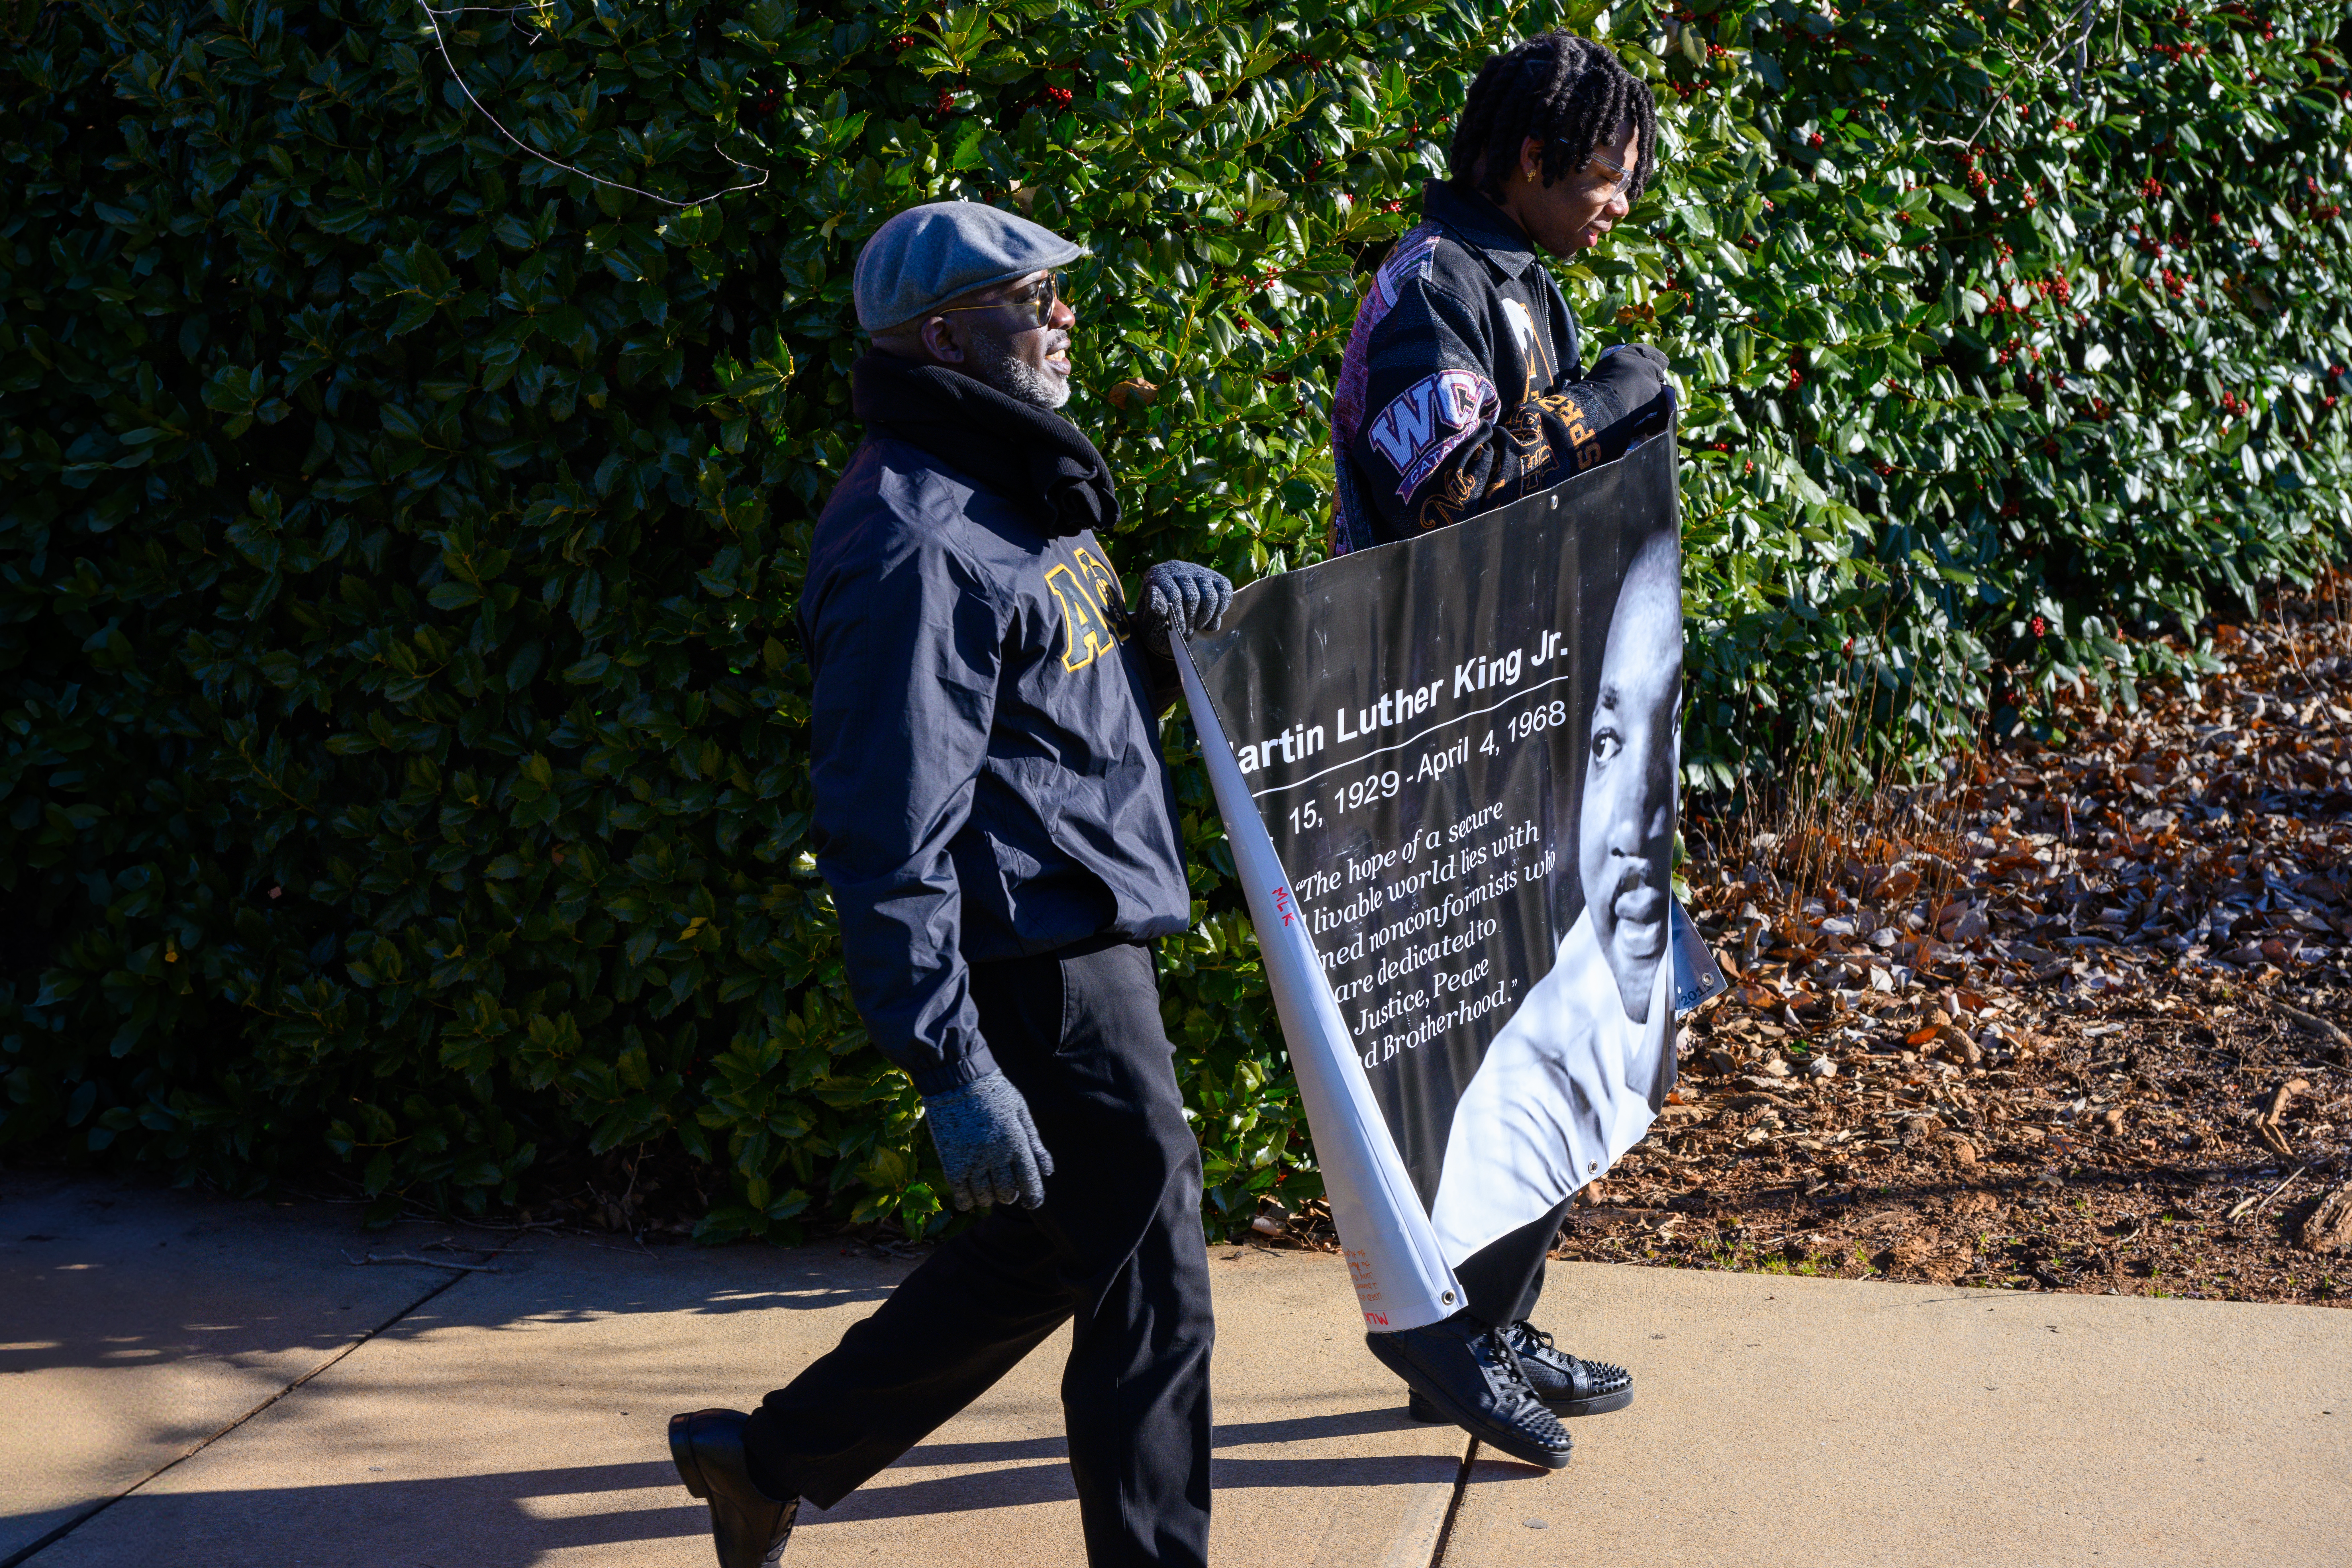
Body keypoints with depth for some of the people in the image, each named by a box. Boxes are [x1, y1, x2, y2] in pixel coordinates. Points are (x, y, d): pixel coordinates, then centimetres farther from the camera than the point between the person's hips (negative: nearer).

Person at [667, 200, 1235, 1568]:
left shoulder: (1011, 492, 14)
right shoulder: (915, 544, -20)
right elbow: (892, 836, -24)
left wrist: (1158, 631, 3)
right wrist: (954, 1069, -26)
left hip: (1090, 931, 11)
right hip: (1041, 962, -11)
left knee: (1043, 1252, 20)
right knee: (1151, 1289, 0)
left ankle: (774, 1457, 32)